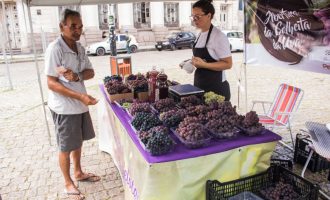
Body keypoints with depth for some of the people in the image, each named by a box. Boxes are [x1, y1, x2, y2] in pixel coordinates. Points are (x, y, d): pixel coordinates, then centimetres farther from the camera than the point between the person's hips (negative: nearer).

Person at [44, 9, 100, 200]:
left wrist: (76, 76, -19)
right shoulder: (55, 49, -19)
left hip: (81, 104, 7)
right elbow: (51, 83, -20)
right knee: (66, 147, 8)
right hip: (64, 108, -7)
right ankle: (68, 183, 26)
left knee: (78, 141, 21)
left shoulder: (79, 47, 4)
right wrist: (80, 96, -28)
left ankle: (78, 172, 41)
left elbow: (90, 72, 4)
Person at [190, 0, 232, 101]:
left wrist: (204, 64, -26)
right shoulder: (200, 35, 9)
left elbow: (228, 64, -17)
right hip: (200, 86, 8)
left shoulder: (218, 36, -15)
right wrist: (193, 62, 2)